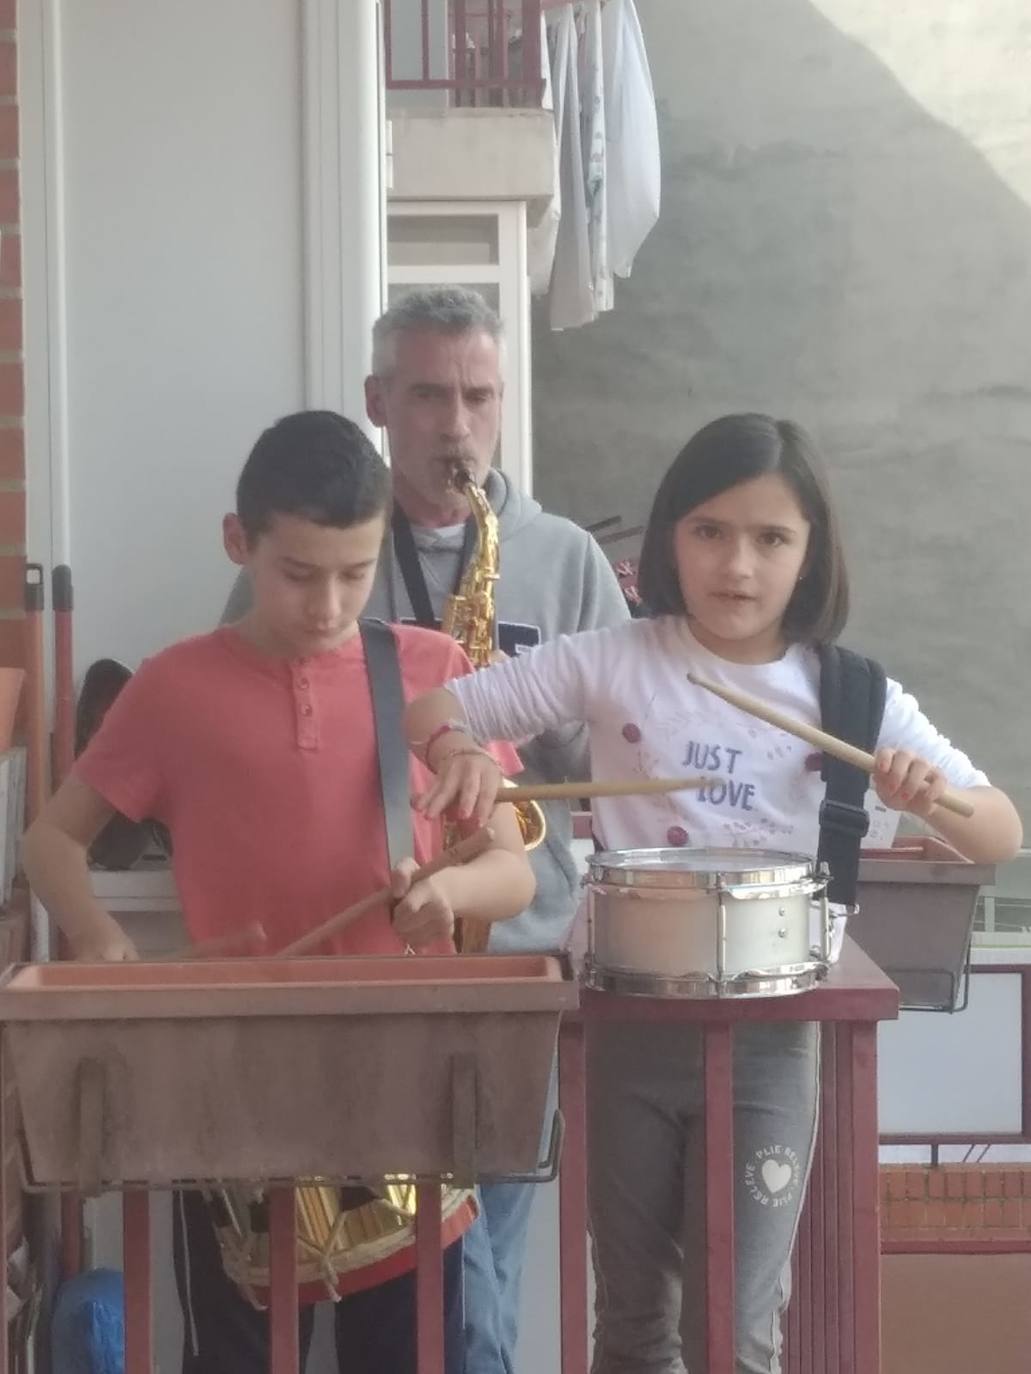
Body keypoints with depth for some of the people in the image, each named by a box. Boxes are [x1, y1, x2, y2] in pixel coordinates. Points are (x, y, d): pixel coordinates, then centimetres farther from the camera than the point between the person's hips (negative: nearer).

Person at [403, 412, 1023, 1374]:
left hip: (768, 1038, -1)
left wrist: (932, 796, -26)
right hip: (629, 1023, 1)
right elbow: (432, 705, 0)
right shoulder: (611, 662, -3)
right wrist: (456, 749, -23)